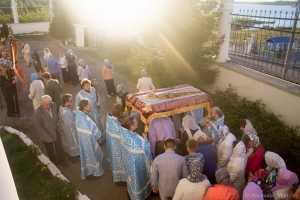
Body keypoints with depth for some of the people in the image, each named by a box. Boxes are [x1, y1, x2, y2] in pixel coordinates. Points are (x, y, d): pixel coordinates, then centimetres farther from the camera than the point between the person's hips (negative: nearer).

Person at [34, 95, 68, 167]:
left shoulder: (53, 105, -16)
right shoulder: (38, 112, -29)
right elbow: (38, 127, -21)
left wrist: (57, 127, 4)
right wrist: (48, 137, -20)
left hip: (56, 132, 4)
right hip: (47, 135, -4)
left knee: (59, 148, 20)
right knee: (50, 150, 22)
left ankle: (61, 160, 46)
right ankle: (54, 162, 47)